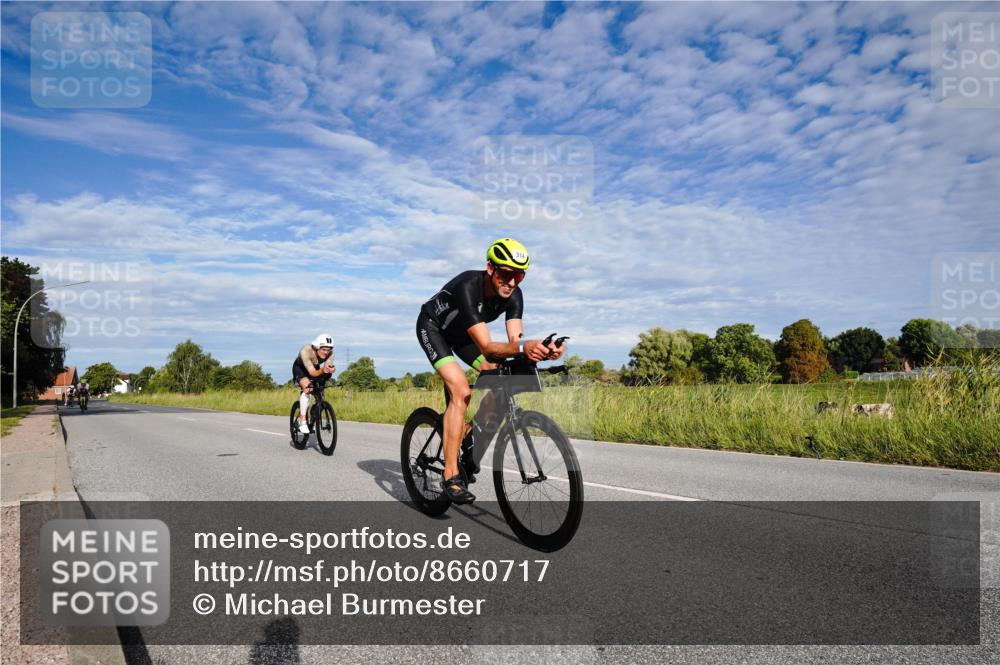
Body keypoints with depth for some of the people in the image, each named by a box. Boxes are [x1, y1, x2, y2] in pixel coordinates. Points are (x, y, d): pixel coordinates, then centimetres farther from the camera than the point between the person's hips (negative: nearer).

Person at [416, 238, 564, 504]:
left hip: (461, 332, 7)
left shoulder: (513, 295, -20)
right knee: (461, 391, -26)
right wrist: (522, 346, -63)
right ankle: (451, 475, -20)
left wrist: (541, 350, -49)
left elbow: (515, 340, -28)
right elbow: (485, 346, -45)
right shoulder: (468, 287, -39)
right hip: (433, 327, -6)